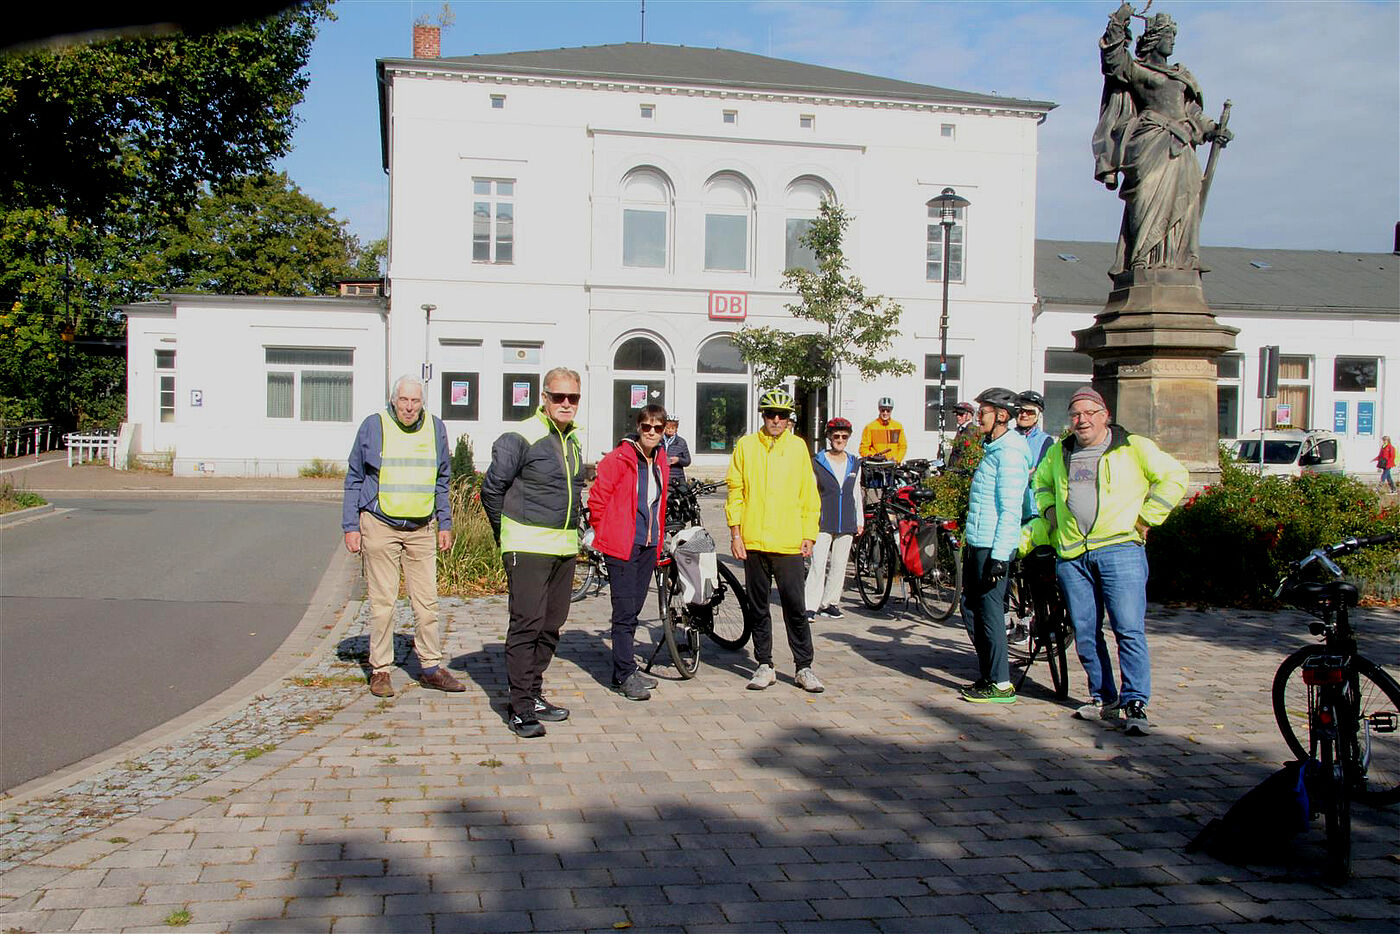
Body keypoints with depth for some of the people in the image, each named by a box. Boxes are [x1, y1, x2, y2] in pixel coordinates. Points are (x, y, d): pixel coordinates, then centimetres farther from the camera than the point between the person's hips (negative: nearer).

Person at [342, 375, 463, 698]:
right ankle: (380, 670, 9)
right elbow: (354, 480, 5)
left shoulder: (435, 428, 10)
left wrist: (445, 524, 15)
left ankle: (431, 667, 13)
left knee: (426, 601, 4)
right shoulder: (373, 426, 0)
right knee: (382, 601, 0)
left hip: (421, 529, 3)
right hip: (380, 526, -3)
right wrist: (351, 526, 0)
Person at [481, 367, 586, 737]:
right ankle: (521, 707, -3)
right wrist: (509, 535, 2)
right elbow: (491, 489, -7)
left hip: (564, 548, 8)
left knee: (551, 626, 11)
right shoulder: (520, 438, -10)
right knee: (527, 624, -8)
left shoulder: (574, 440, 15)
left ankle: (533, 695, 22)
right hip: (528, 549, -8)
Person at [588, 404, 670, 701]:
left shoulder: (660, 462, 11)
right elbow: (597, 498, -10)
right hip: (622, 545, -7)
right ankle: (624, 675, 0)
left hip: (648, 545, 7)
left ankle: (626, 669, 21)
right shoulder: (619, 459, -12)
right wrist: (606, 533, -3)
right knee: (624, 611, -5)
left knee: (634, 609, 13)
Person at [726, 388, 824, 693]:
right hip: (753, 542, 1)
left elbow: (809, 496, 8)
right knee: (758, 607, 8)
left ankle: (804, 667, 10)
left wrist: (809, 536, 3)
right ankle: (765, 666, 19)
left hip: (789, 543, -1)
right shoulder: (746, 446, 5)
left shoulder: (798, 447, 5)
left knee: (795, 607, -1)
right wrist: (735, 533, 0)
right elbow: (735, 492, 6)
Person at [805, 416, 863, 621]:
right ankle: (810, 606, -9)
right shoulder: (817, 462, 1)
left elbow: (857, 493, 18)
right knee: (818, 564, -10)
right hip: (823, 522, -4)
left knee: (839, 565, 6)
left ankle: (829, 603, 17)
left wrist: (860, 520, 16)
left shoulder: (854, 464, 12)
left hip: (846, 523, 4)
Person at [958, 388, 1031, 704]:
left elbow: (1010, 510, -19)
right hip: (976, 543, 10)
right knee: (970, 608, 13)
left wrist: (999, 555, -22)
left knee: (989, 612, -4)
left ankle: (1001, 684, 4)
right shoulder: (992, 449, 17)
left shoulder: (1009, 453, -14)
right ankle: (989, 675, 22)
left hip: (993, 546, -10)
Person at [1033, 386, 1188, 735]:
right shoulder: (1058, 453, 18)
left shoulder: (1134, 448, 2)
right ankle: (1104, 697, 18)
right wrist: (1050, 511, 19)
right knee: (1085, 633, 7)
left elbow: (1174, 477, 1)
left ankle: (1135, 704, -6)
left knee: (1129, 628, -10)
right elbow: (1041, 481, 35)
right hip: (1071, 555, 5)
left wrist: (1145, 518, -2)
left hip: (1119, 549, -5)